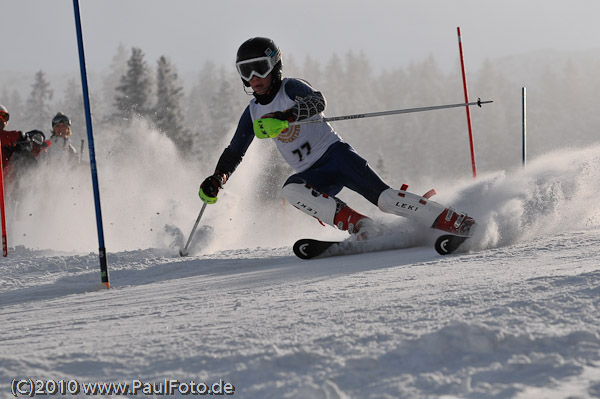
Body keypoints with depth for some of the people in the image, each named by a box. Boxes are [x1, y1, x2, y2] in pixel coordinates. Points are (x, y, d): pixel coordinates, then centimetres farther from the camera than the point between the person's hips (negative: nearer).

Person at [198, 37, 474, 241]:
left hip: (334, 153, -5)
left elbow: (317, 101, -29)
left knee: (381, 196, -24)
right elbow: (234, 151, 21)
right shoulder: (253, 113, 12)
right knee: (290, 190, -30)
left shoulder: (291, 88, -6)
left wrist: (283, 117, -46)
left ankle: (456, 222, -24)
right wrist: (216, 180, 3)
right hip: (312, 176, 5)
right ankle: (362, 229, -36)